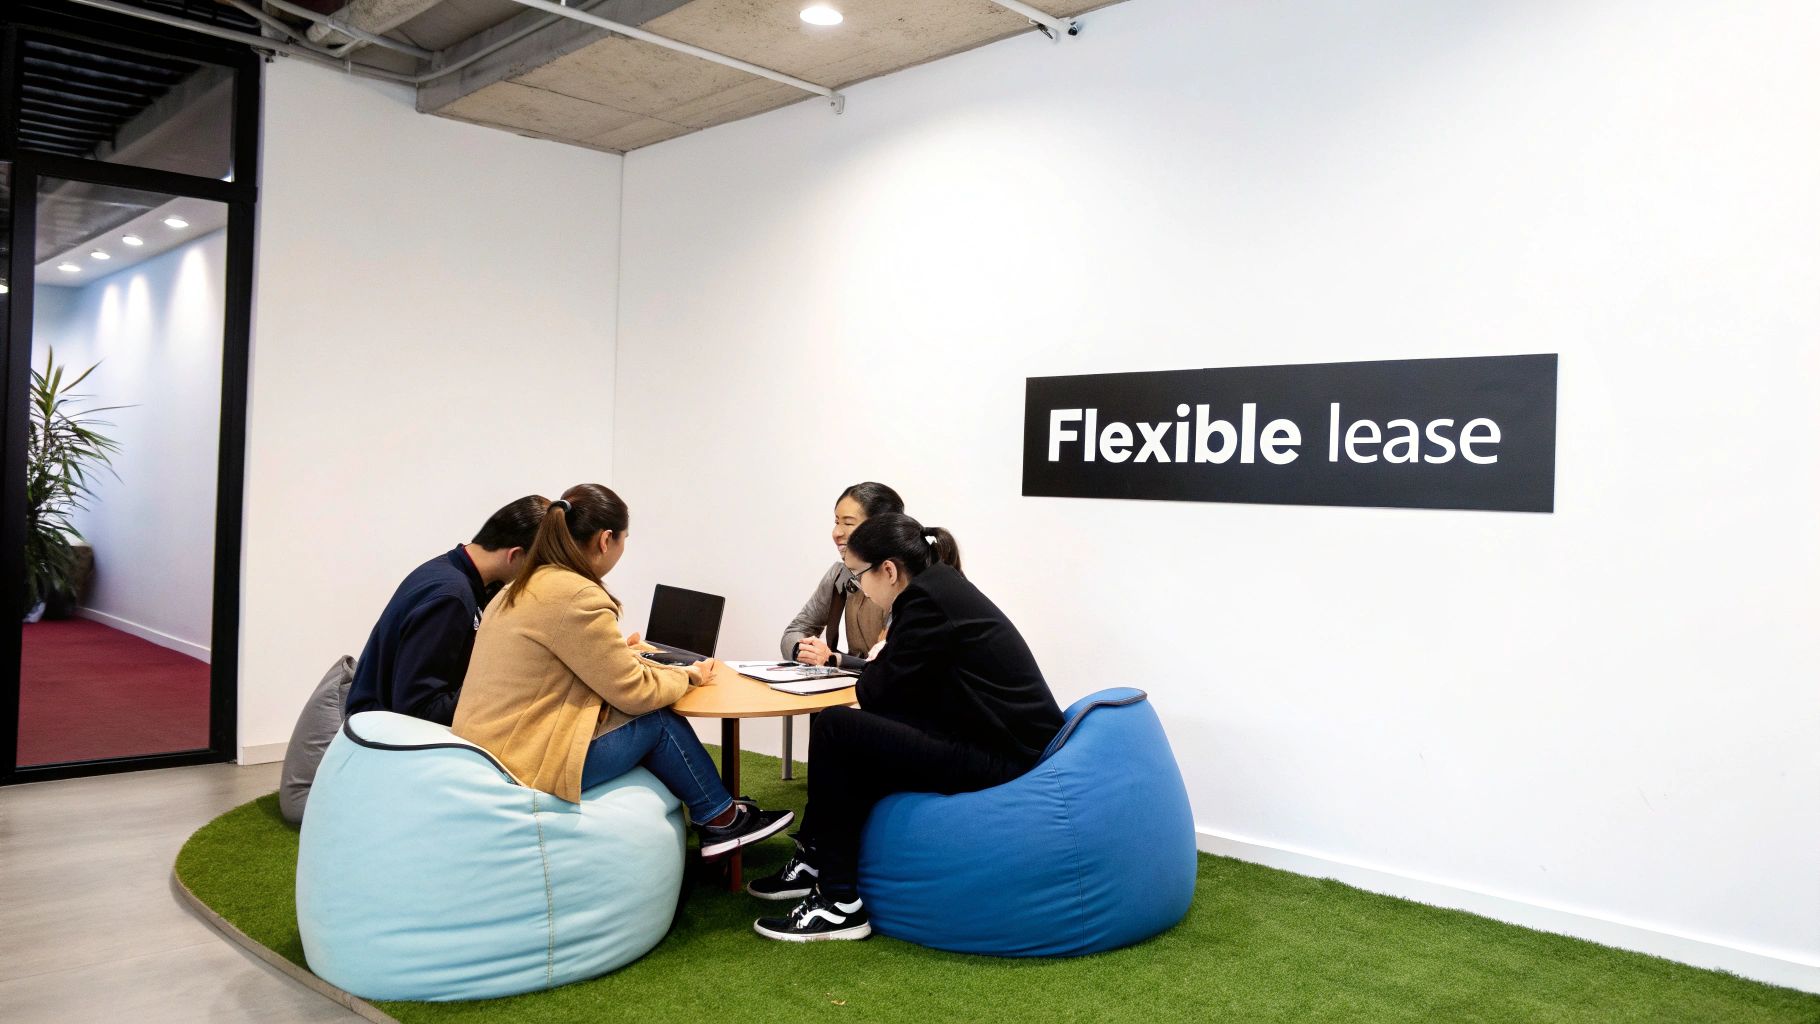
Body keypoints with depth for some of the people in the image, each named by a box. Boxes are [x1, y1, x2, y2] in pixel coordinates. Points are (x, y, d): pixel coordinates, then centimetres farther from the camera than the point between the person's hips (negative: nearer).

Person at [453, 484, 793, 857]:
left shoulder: (524, 587, 11)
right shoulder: (576, 597, -20)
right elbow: (635, 693, -14)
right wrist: (687, 677, 4)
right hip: (524, 767, -9)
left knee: (650, 714, 11)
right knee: (659, 721, 1)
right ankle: (720, 820, 18)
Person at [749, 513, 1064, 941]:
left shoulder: (926, 597, -15)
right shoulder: (943, 587, 13)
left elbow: (879, 691, -10)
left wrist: (878, 662, 10)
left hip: (1004, 757, -10)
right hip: (999, 735, 10)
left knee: (835, 729, -11)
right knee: (853, 728, 14)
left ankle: (840, 903, -3)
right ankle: (816, 861, 23)